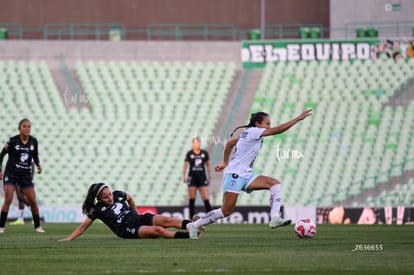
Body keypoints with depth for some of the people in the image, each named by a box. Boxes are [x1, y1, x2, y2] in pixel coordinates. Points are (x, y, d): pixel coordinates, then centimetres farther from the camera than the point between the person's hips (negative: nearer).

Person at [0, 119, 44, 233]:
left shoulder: (33, 141, 1)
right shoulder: (13, 141, -10)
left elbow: (35, 155, 16)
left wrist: (38, 165, -3)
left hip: (26, 175, 3)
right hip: (11, 173, -3)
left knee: (32, 201, 1)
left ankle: (37, 226, 16)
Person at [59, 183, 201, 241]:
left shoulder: (118, 195, 8)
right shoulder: (97, 210, -4)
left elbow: (130, 198, 30)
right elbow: (83, 226, -2)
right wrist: (69, 239, -9)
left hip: (140, 219, 6)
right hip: (128, 231, -6)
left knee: (166, 220, -21)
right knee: (158, 230, -29)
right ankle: (190, 235, -39)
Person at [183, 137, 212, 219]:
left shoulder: (204, 153, 5)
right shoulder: (189, 154, -1)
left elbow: (208, 165, 14)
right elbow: (186, 165, -7)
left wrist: (209, 176, 10)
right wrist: (184, 176, -21)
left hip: (202, 177, 1)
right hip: (192, 177, -1)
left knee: (206, 199, -6)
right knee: (192, 200, 1)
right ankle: (192, 218, 7)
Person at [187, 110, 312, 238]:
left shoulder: (248, 133, 12)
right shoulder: (253, 131, -14)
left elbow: (229, 143, 24)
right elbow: (277, 130, -22)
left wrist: (225, 163, 32)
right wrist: (298, 118, -21)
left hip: (245, 176, 10)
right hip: (234, 176, -10)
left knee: (275, 184, -6)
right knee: (226, 211, -10)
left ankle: (274, 218, -20)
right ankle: (195, 226, 4)